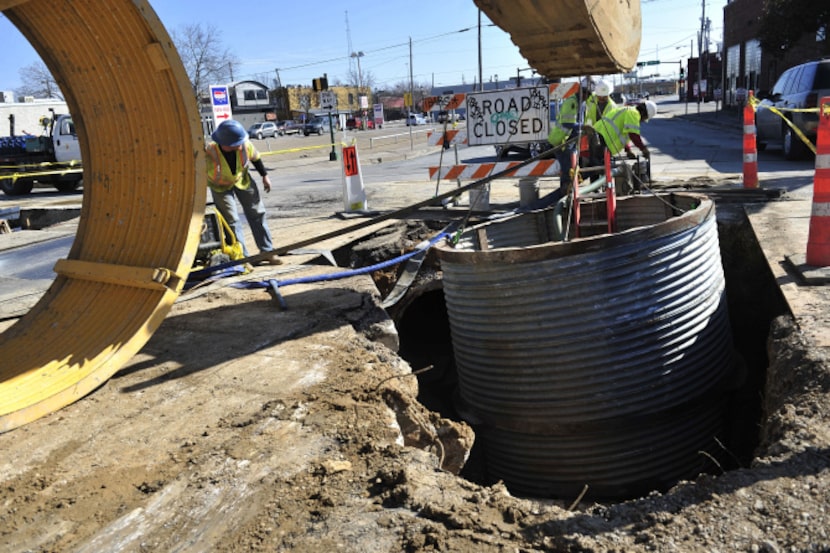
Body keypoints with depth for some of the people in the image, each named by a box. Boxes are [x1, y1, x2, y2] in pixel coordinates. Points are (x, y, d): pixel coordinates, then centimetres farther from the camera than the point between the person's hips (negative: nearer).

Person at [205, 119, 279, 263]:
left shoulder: (244, 145, -28)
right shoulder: (209, 153, -38)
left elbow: (255, 158, -6)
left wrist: (264, 175, 4)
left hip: (242, 179, 4)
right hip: (220, 186, -4)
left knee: (257, 213, 6)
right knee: (232, 220, -7)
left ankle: (266, 251, 18)